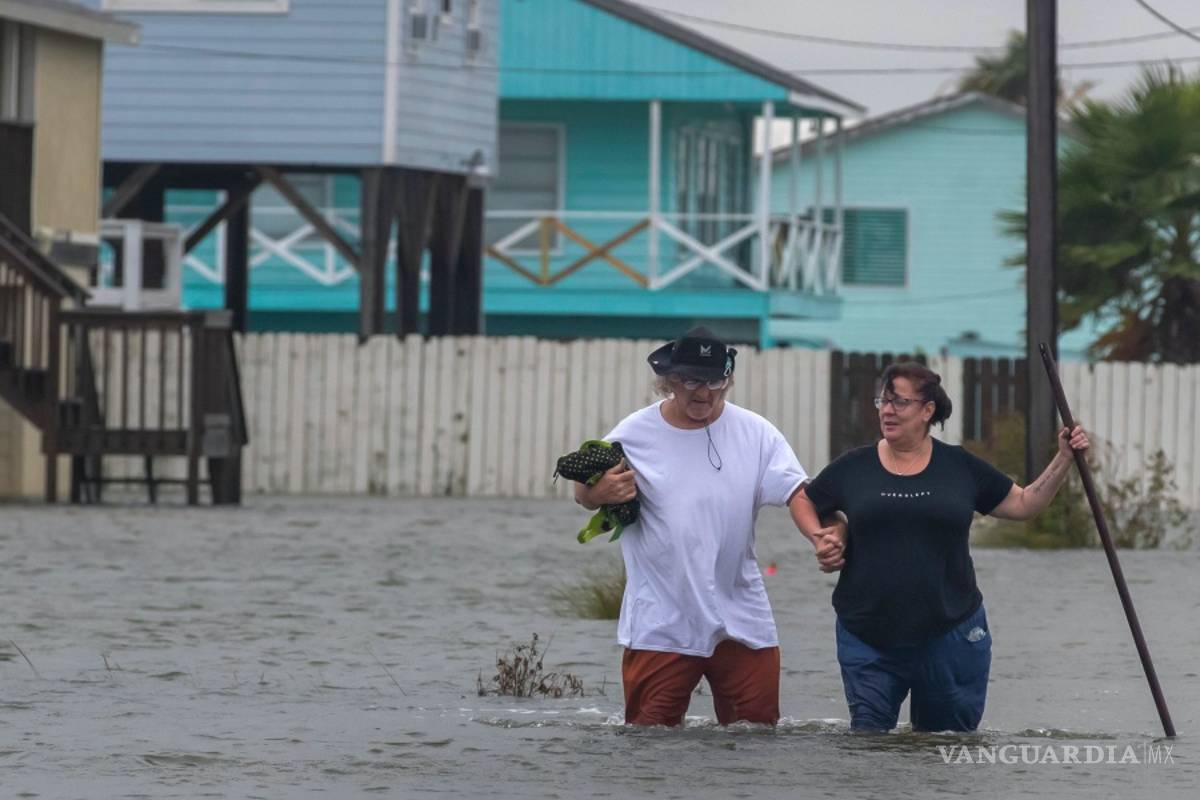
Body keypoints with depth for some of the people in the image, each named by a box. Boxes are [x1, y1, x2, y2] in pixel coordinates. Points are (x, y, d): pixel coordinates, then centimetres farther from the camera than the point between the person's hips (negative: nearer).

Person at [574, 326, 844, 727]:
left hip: (741, 619, 2)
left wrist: (822, 536, -23)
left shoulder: (755, 433, 2)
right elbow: (584, 493, 9)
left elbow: (796, 492, -3)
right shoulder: (634, 434, 0)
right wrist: (597, 493, -17)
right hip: (660, 624, -1)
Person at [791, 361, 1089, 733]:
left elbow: (1024, 504, 11)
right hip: (869, 642, 0)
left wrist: (1064, 460, 2)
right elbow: (803, 500, 18)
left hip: (949, 636, 0)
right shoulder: (854, 468, 4)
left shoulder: (960, 467, 5)